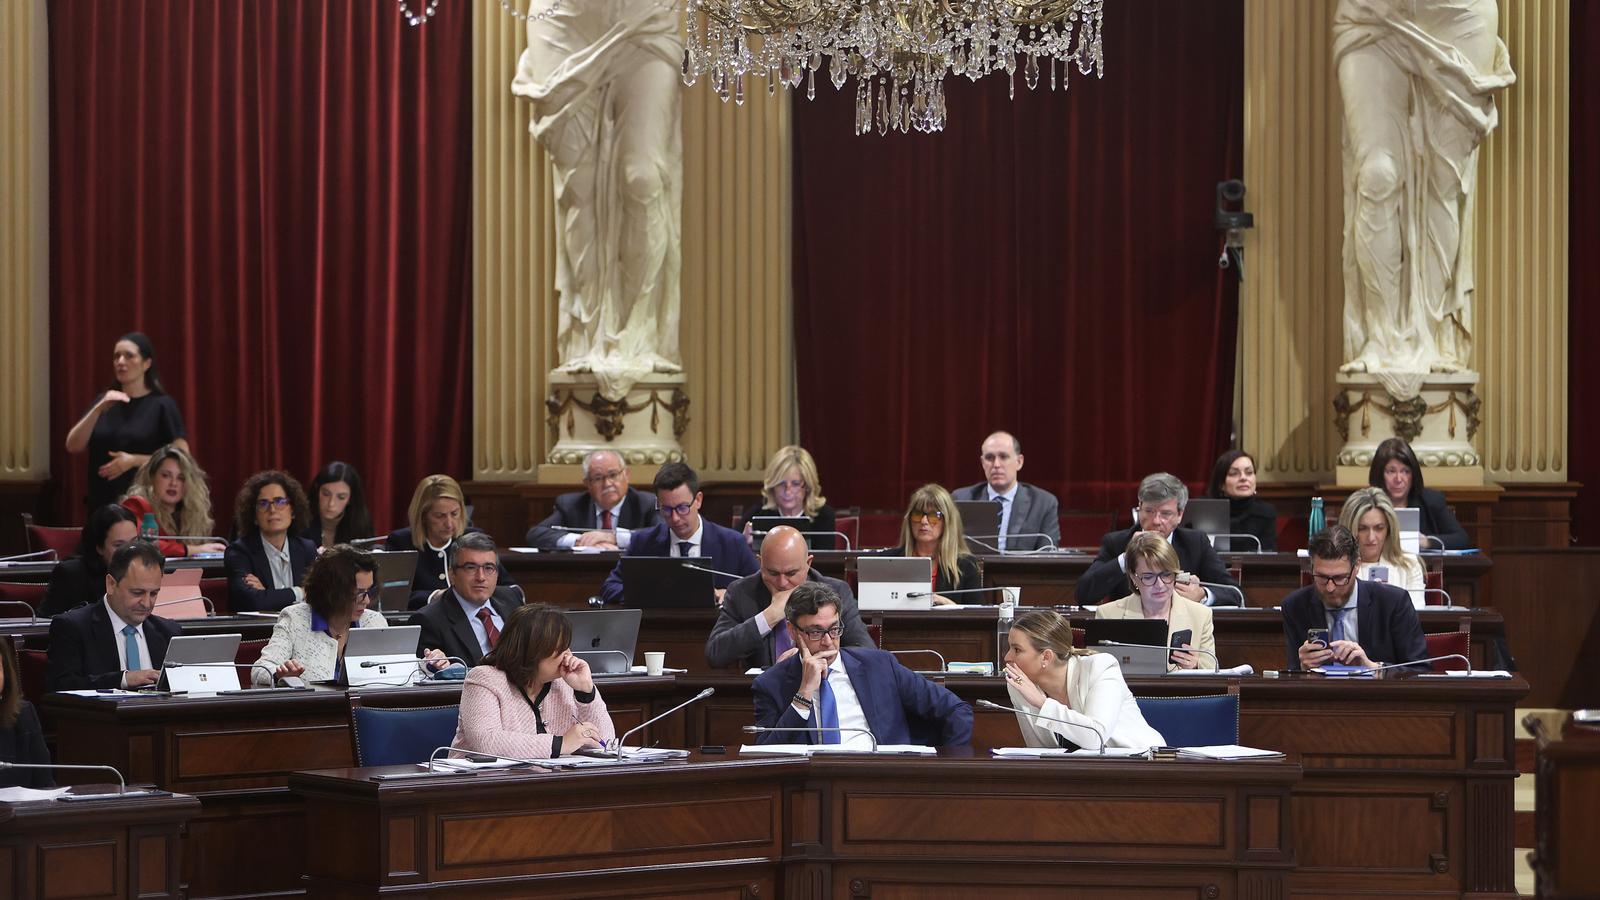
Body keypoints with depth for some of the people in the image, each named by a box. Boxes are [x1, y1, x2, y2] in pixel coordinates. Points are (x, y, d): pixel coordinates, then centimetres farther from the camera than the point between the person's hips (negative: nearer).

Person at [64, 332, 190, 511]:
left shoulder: (162, 405, 0)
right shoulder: (103, 402, 14)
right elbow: (73, 446, 3)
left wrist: (135, 460, -15)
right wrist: (98, 409, -10)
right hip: (102, 504, 4)